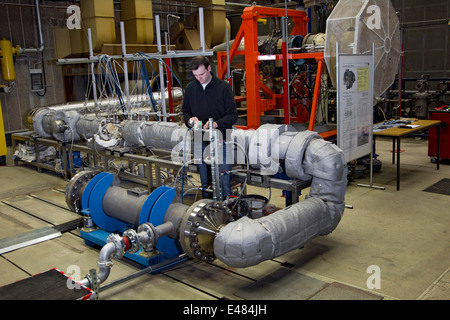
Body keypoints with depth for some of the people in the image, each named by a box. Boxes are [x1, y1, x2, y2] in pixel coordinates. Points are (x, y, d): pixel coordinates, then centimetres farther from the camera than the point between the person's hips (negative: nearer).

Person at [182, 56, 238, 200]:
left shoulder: (223, 87, -4)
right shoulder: (190, 88, 7)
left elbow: (232, 115, -5)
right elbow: (185, 111, 17)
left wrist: (217, 123, -21)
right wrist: (190, 120, -6)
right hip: (200, 141, 4)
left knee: (224, 181, -1)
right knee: (205, 182, 13)